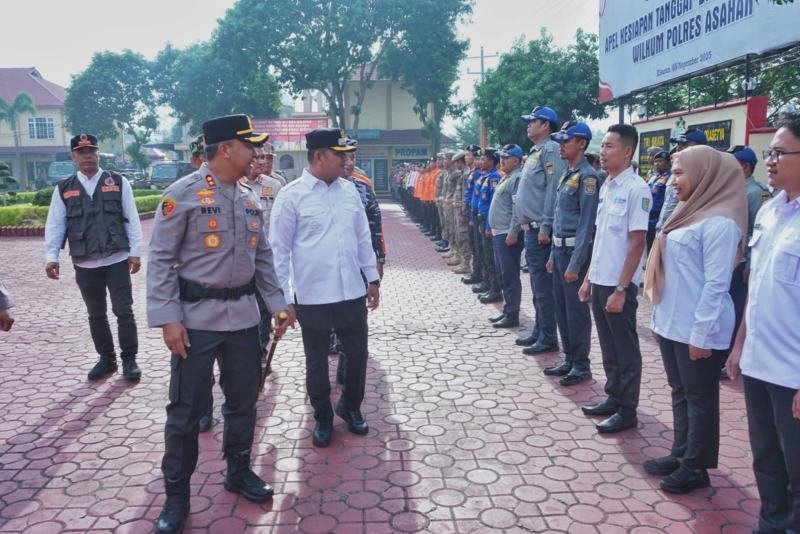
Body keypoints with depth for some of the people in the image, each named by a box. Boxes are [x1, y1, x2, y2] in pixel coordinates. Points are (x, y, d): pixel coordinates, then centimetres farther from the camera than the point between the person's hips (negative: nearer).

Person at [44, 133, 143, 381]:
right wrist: (51, 257, -6)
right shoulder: (63, 189, 5)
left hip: (117, 260, -2)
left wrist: (135, 252, -5)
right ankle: (106, 359, 27)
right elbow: (55, 225, 3)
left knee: (124, 311, -1)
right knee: (96, 315, 13)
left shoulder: (118, 183, 0)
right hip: (85, 265, 3)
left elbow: (131, 219, -1)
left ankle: (129, 359, 12)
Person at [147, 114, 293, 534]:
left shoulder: (250, 197, 8)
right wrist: (167, 318, -16)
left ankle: (238, 472, 37)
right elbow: (160, 259, -11)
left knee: (244, 400, 16)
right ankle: (176, 495, 22)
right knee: (186, 408, 4)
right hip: (197, 317, -6)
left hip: (244, 315, 6)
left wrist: (277, 303, 10)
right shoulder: (182, 194, -11)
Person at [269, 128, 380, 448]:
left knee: (358, 356, 14)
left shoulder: (349, 190, 5)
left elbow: (363, 238, 12)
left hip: (353, 293, 4)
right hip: (312, 297, -4)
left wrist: (372, 278, 12)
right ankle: (323, 418, 33)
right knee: (317, 362, 13)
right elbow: (279, 249, -7)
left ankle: (350, 407, 39)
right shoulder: (292, 195, -9)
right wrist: (279, 297, -7)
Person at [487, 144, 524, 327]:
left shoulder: (517, 178, -13)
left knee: (510, 276, -4)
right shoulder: (506, 178, 18)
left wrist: (512, 233, -23)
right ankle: (507, 310, 25)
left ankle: (512, 315, 3)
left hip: (508, 235, -10)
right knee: (502, 274, 15)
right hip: (499, 234, 10)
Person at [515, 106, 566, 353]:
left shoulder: (550, 150, -11)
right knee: (537, 284, 16)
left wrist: (545, 227, -23)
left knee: (543, 285, -5)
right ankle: (539, 332, 26)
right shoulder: (535, 152, 19)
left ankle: (548, 338, 3)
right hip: (531, 228, 10)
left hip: (540, 229, -10)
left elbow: (554, 190, -20)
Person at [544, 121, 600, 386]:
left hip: (575, 251, -9)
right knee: (562, 309, 14)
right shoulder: (567, 175, 14)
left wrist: (575, 264, -20)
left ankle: (582, 365, 12)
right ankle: (569, 359, 26)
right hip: (560, 249, 9)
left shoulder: (587, 176, -14)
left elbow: (587, 224, -18)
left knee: (576, 310, 0)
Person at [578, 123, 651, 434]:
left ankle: (627, 411, 16)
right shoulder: (605, 187, 11)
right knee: (609, 348, 17)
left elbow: (637, 243, -16)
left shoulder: (636, 189, -14)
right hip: (599, 281, 8)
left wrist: (621, 289, -18)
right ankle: (613, 398, 31)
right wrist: (589, 277, 15)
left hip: (619, 285, -8)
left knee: (625, 350, 5)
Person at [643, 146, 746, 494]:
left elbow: (716, 285, -19)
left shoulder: (719, 223, -16)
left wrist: (700, 333, -18)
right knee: (680, 394, 17)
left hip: (697, 330, -9)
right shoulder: (691, 213, 12)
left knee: (699, 399, 5)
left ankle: (696, 468, 18)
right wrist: (660, 317, 17)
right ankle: (680, 455, 30)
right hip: (672, 325, 9)